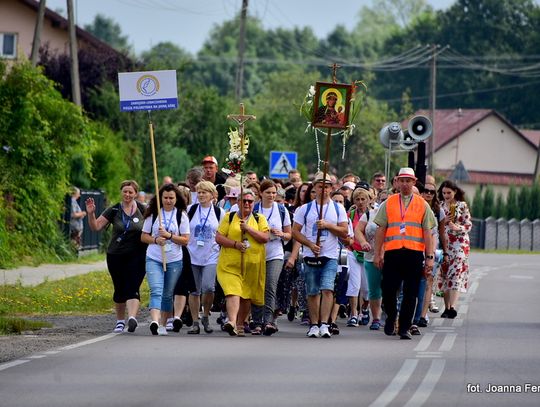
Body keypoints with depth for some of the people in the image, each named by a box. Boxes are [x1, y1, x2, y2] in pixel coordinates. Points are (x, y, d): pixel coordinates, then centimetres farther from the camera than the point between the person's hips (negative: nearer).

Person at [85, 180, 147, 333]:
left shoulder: (142, 211, 1)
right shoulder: (114, 211, 1)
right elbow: (96, 227, -2)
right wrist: (91, 213, -18)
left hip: (137, 256, -2)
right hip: (115, 256, 2)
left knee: (132, 289, -15)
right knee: (119, 290, 10)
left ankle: (132, 317, -29)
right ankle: (120, 321, 25)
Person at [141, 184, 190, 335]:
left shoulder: (181, 216, 3)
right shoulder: (153, 214, 4)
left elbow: (186, 240, -1)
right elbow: (144, 237, 7)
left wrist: (169, 236, -16)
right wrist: (156, 240, -13)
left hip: (174, 261, 1)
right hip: (154, 259, -1)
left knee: (168, 294, 9)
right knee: (156, 291, -18)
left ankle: (162, 325, 19)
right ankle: (154, 321, -33)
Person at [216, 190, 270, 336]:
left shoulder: (259, 219, 11)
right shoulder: (229, 217, 10)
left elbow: (265, 237, -3)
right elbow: (218, 237, 3)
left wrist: (248, 228, -12)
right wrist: (235, 244, -12)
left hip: (252, 264, 2)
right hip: (230, 263, -2)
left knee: (247, 296, 8)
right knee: (233, 292, -20)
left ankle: (240, 325, 23)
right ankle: (232, 322, -33)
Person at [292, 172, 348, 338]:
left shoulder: (338, 209, 8)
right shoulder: (305, 209, 8)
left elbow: (344, 232, 3)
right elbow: (295, 231, 4)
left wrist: (328, 225, -12)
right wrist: (310, 244, -9)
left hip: (330, 257, -1)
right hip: (311, 256, 1)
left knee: (327, 289, -15)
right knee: (312, 292, 4)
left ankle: (324, 324, -17)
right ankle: (314, 325, 12)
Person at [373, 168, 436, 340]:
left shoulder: (422, 204, 10)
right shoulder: (388, 203, 11)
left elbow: (427, 232, 7)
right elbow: (381, 229, 11)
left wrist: (430, 257, 1)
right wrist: (377, 254, 4)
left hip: (414, 253, 0)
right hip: (392, 253, 0)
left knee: (410, 293, -1)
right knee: (388, 290, -1)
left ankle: (404, 328, 6)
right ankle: (391, 318, 26)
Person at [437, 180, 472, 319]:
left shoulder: (462, 205, 1)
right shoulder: (440, 206, 11)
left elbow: (468, 225, -1)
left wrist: (458, 227, -19)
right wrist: (444, 221, -7)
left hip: (459, 243, -4)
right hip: (443, 243, 4)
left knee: (455, 273, -14)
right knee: (444, 274, 3)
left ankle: (452, 307, -24)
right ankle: (446, 307, 9)